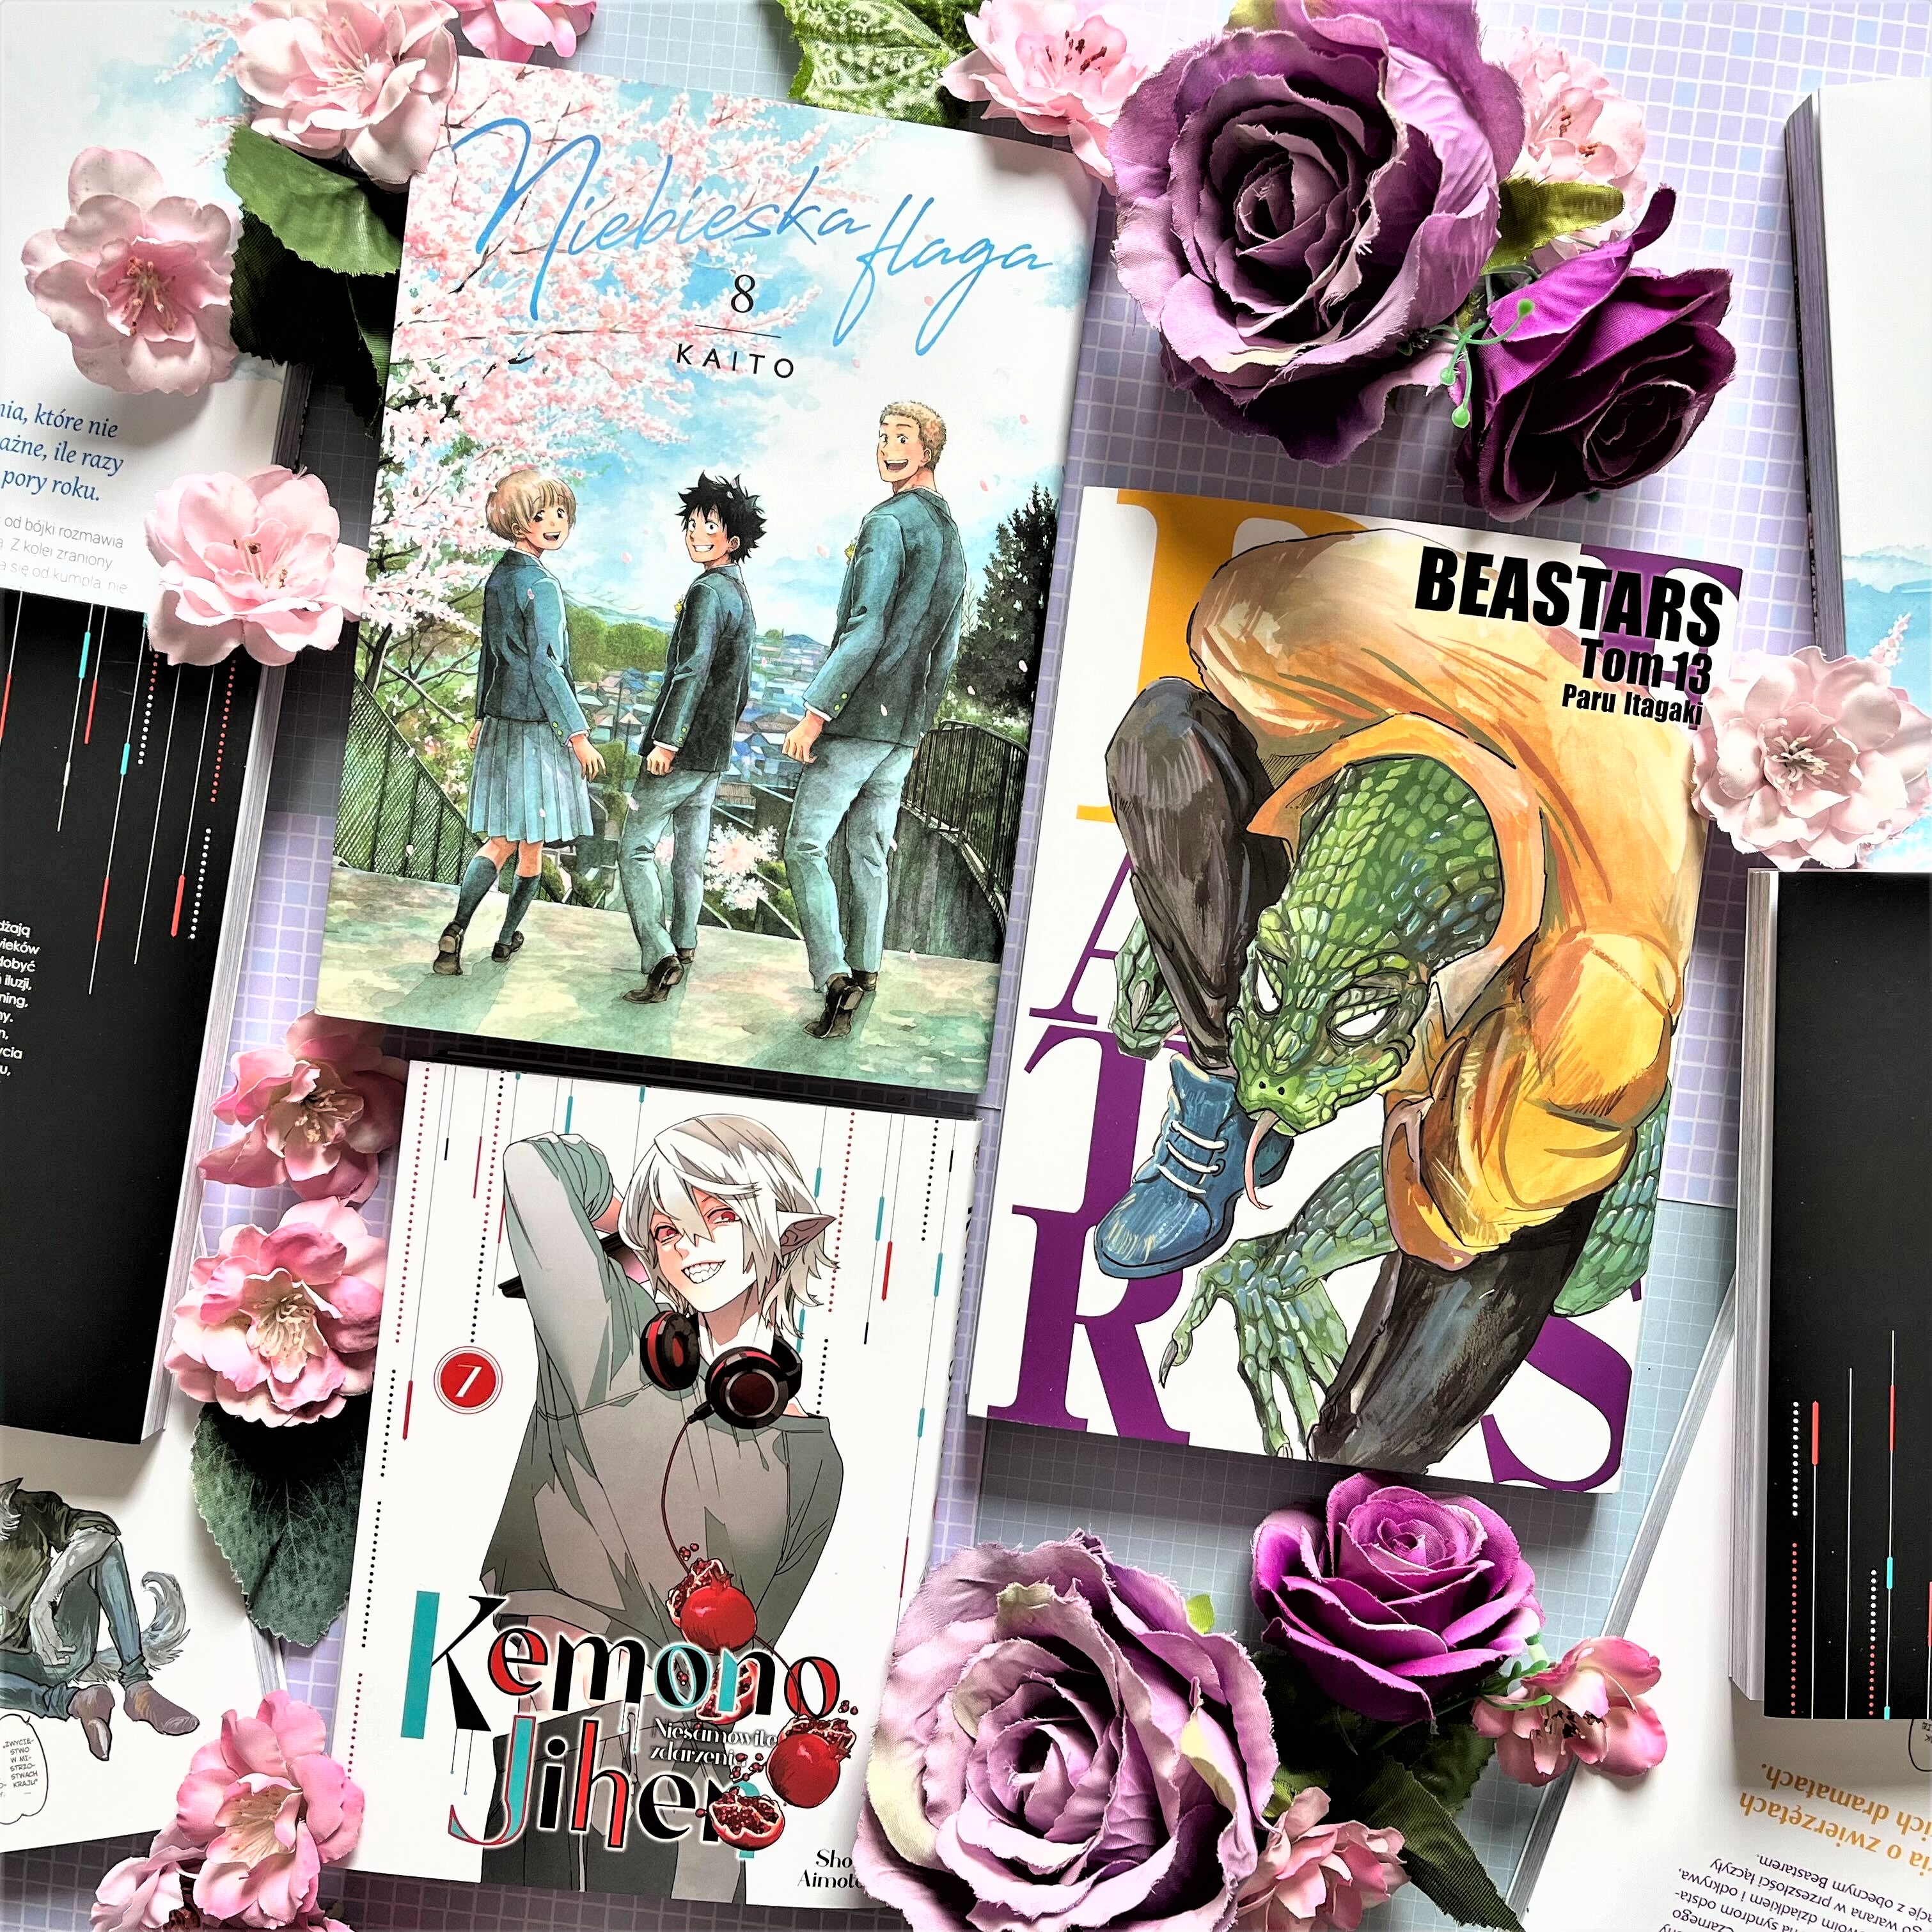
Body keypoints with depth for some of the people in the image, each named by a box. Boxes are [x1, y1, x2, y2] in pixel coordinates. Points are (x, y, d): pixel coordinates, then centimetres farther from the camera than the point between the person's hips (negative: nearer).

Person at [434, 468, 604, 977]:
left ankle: (456, 932, -7)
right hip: (536, 728, -8)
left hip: (501, 722, 8)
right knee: (532, 844, 8)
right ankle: (508, 938, 19)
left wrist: (483, 716, 25)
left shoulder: (499, 576, 11)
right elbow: (546, 667, -17)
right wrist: (579, 734, -14)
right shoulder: (541, 584, -14)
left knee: (501, 839, 9)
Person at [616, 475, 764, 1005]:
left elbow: (691, 670, -24)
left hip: (682, 750, -9)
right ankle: (682, 950, 23)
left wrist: (667, 739, -27)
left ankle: (659, 956, -16)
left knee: (636, 848, -7)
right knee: (689, 852, 15)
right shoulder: (742, 597, 16)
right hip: (714, 754, 9)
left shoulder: (708, 591, -14)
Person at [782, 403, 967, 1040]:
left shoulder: (889, 522, -12)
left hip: (859, 718, -8)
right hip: (906, 727, 8)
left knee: (805, 847, -5)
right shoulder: (953, 535, 16)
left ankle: (834, 976, -12)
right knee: (869, 852, 13)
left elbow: (866, 630, -20)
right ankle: (863, 975, 17)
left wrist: (816, 711, -19)